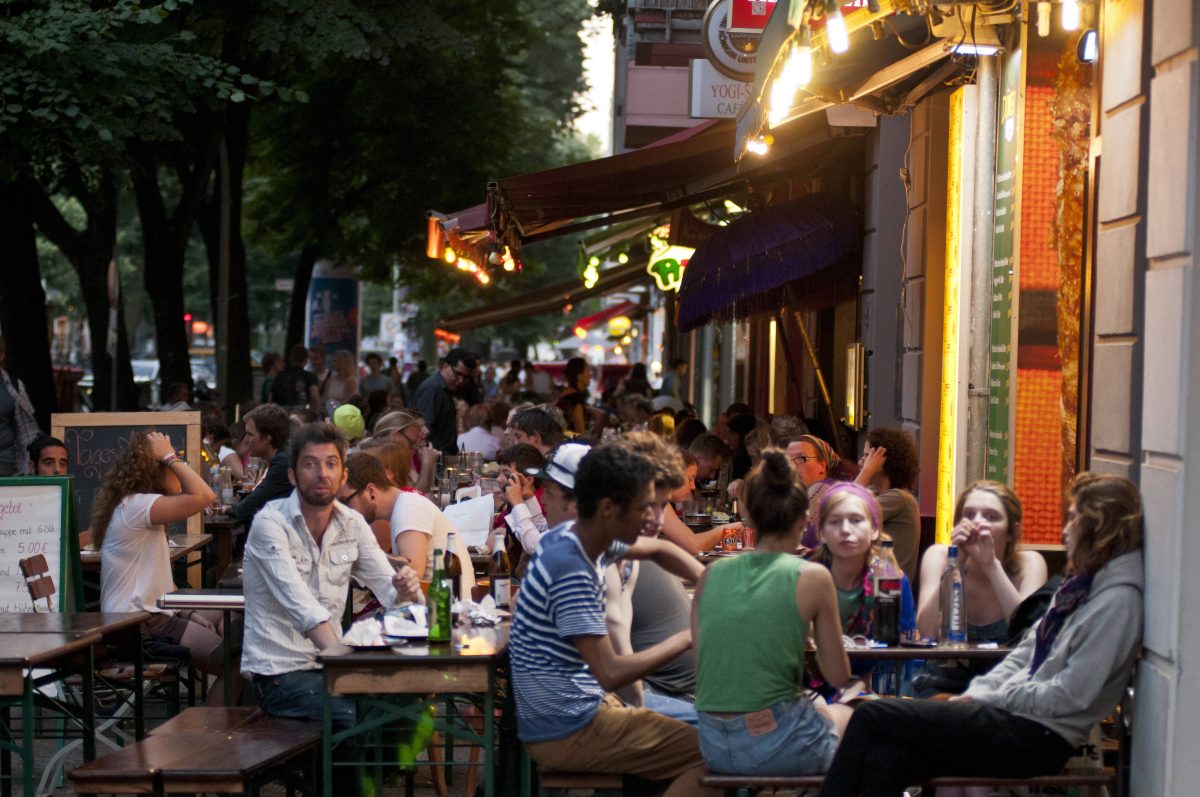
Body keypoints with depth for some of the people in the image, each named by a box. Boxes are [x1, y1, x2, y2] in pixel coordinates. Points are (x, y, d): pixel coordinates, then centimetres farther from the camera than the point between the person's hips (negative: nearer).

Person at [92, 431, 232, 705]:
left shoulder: (137, 506, 17)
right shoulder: (135, 505, -16)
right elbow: (204, 496, -30)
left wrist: (189, 614, 7)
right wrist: (170, 456, -19)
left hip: (153, 614, 11)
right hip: (139, 627, -11)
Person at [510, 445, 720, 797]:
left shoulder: (574, 536, 3)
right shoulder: (571, 573, -25)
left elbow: (660, 550, 20)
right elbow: (611, 673, -27)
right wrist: (686, 639, -16)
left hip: (575, 709, 10)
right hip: (568, 732, -10)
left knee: (687, 738, 20)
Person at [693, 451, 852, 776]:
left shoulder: (712, 575, 4)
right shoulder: (812, 577, -7)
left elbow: (701, 673, 8)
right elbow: (839, 676, 0)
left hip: (713, 746, 5)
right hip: (777, 744, -4)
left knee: (818, 711, 35)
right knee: (850, 716, 30)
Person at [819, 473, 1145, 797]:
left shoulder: (1117, 600, -13)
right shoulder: (1081, 584, 18)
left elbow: (1069, 695, -17)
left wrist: (987, 698, -9)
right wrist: (973, 694, 4)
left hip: (1038, 738, -8)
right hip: (1014, 716, 8)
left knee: (873, 716, -13)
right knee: (883, 761, -13)